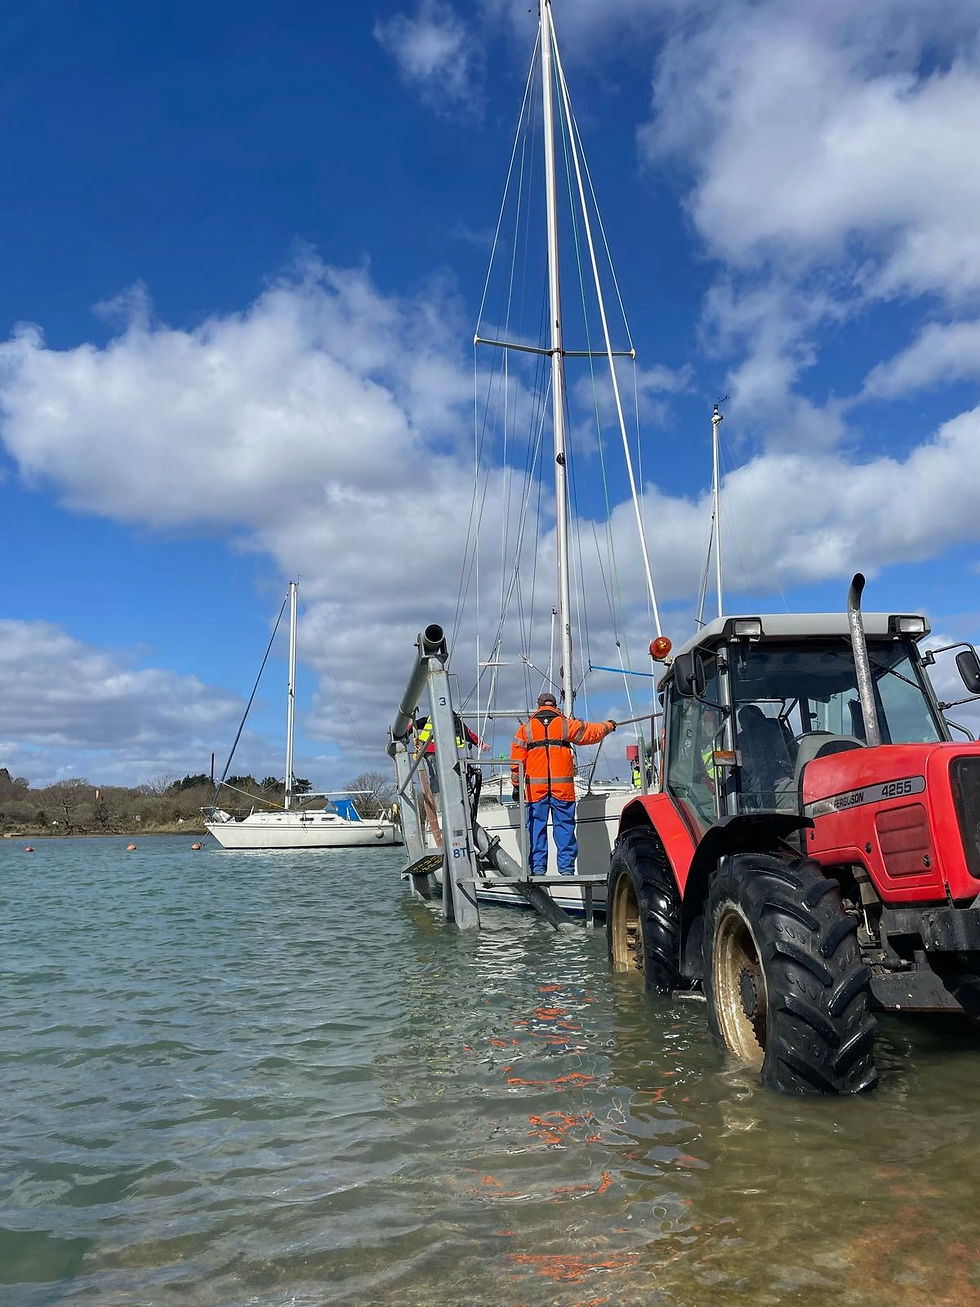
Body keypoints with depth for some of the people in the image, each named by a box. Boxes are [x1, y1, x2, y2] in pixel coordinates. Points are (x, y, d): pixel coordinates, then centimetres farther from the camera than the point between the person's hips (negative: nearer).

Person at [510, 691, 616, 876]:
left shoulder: (526, 728, 8)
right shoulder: (566, 724, 6)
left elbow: (516, 760, 7)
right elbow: (592, 732, 19)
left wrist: (516, 785, 12)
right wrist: (609, 726, 38)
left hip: (535, 786, 1)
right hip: (562, 785, 0)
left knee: (536, 826, 5)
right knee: (564, 826, 5)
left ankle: (537, 868, 5)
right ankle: (567, 867, 4)